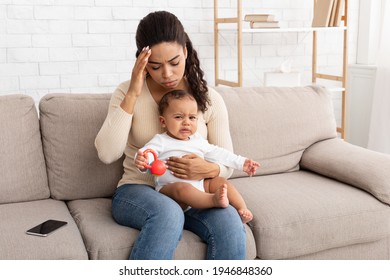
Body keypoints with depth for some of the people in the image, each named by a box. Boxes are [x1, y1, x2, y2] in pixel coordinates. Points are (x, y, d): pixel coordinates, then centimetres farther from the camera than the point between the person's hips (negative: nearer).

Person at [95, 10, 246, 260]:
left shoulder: (209, 99, 0)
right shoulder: (127, 93, -3)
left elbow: (227, 165, 4)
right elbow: (107, 154, -17)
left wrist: (208, 169, -20)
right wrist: (132, 95, -20)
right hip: (138, 190, -2)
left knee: (230, 223, -30)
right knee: (167, 213, -37)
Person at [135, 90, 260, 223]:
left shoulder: (198, 140, 20)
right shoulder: (161, 141, 0)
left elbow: (218, 153, 27)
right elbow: (147, 152, -18)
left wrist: (242, 163, 24)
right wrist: (142, 162, -43)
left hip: (200, 185, 7)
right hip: (170, 188, -7)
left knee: (220, 181, -7)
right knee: (182, 188, -36)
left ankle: (242, 209, -13)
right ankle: (213, 200, -56)